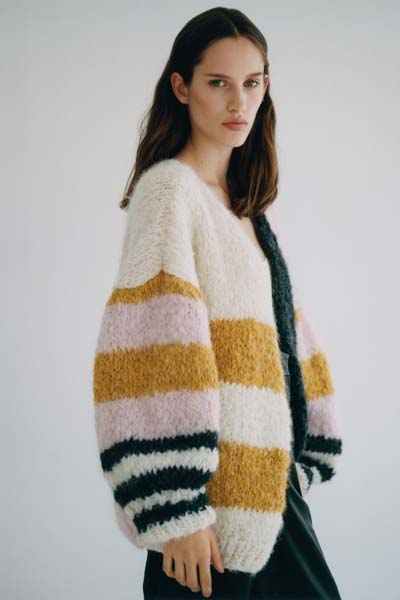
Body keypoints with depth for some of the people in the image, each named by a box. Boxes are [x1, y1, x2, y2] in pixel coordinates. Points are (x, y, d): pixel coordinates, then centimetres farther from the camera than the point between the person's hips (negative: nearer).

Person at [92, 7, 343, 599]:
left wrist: (305, 456, 11)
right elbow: (159, 352, -19)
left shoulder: (252, 205, 16)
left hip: (272, 483, 8)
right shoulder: (169, 188, -10)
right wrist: (176, 511, -24)